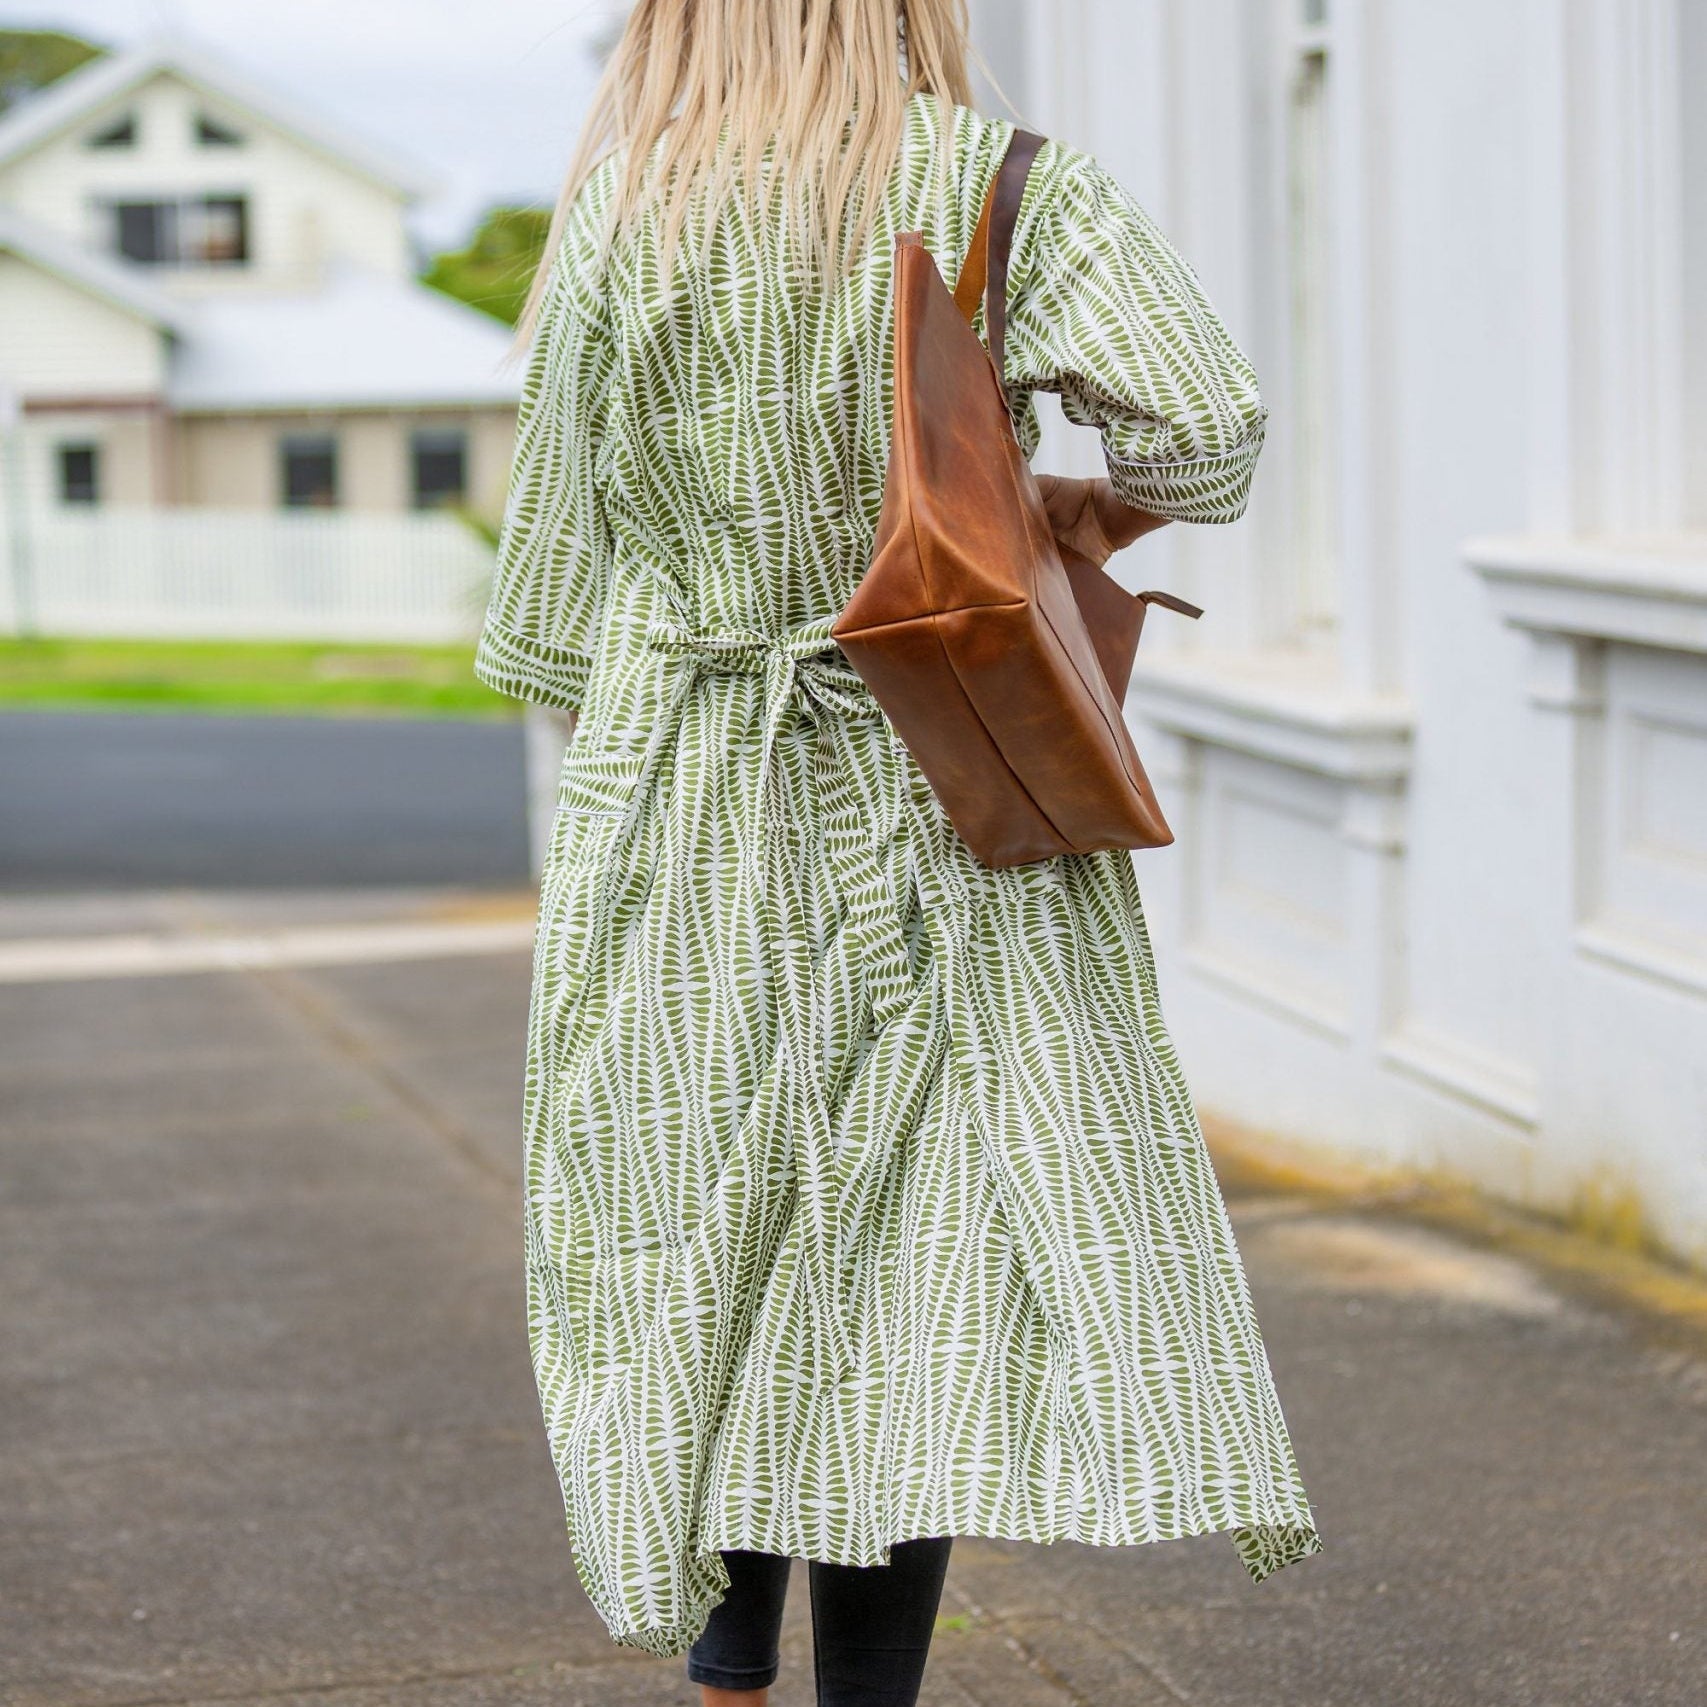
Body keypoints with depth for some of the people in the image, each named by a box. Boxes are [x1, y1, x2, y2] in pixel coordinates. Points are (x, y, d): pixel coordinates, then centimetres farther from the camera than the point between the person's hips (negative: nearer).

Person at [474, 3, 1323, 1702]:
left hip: (685, 823, 2)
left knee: (708, 1257, 15)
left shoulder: (618, 223, 2)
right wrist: (1100, 507, 4)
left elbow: (552, 614, 6)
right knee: (913, 1275, 2)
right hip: (944, 822, -2)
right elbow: (1203, 420, -18)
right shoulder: (1003, 186, -4)